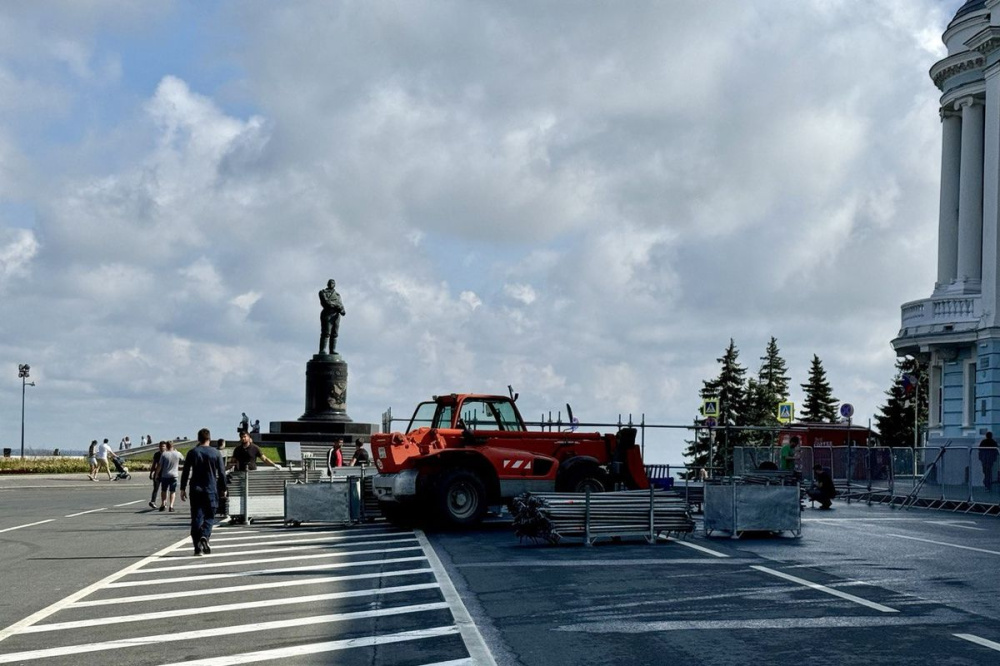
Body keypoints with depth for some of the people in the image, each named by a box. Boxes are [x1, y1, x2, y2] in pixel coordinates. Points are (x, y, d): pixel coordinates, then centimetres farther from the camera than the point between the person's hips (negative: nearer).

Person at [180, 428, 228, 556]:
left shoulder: (192, 453, 3)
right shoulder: (215, 453, 0)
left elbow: (185, 472, 3)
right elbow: (222, 473, 2)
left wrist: (183, 489, 9)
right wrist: (223, 489, 11)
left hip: (195, 489, 1)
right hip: (211, 490, -1)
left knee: (196, 517, 4)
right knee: (209, 516, 8)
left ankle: (198, 546, -1)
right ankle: (204, 536, -18)